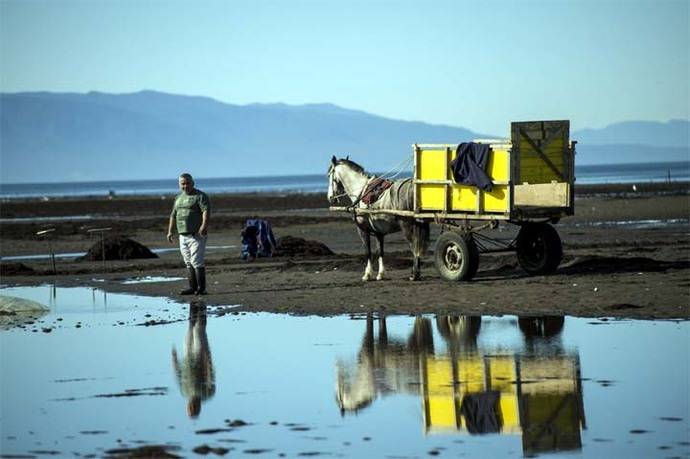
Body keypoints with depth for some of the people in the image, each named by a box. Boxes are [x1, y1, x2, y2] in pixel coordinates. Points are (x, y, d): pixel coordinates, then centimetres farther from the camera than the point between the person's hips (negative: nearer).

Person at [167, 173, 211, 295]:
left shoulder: (200, 196, -5)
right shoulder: (179, 198, 18)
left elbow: (206, 211, -19)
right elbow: (173, 215, 25)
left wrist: (204, 225, -33)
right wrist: (170, 231, 19)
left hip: (197, 235, -7)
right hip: (183, 236, 7)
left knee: (197, 262, -13)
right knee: (188, 263, 7)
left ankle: (201, 288, -12)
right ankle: (192, 287, 10)